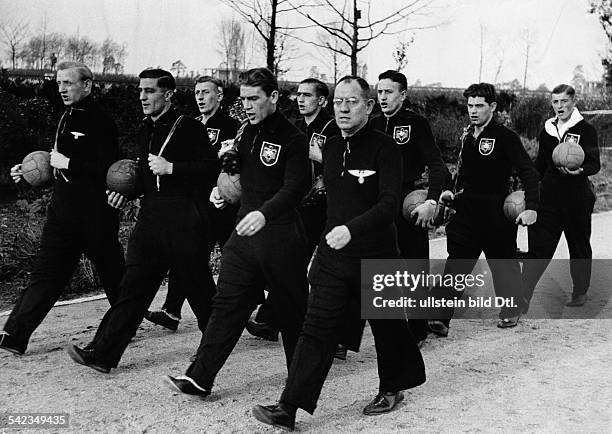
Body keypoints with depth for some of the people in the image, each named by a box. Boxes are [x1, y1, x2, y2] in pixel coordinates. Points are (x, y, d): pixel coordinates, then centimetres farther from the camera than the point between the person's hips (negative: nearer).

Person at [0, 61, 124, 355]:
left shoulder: (100, 122, -13)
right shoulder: (67, 117, 13)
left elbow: (109, 170, -21)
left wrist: (68, 163, -21)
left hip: (94, 214, -7)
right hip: (63, 209, 7)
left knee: (111, 271, 8)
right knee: (46, 272, 4)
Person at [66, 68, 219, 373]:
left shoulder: (189, 127, -7)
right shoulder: (145, 130, 16)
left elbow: (212, 169, -14)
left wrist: (170, 168, -19)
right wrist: (126, 191, 10)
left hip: (183, 218, -6)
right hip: (150, 217, 6)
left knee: (197, 285, 7)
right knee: (133, 285, 2)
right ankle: (103, 352, 0)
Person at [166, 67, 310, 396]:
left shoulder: (292, 139, -12)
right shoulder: (246, 133, 11)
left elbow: (295, 187, -23)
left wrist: (264, 213, -38)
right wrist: (227, 162, 2)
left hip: (280, 235, -6)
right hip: (244, 232, 7)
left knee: (290, 307, 7)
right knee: (227, 303, 3)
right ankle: (199, 377, 3)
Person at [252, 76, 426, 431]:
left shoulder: (385, 148, -12)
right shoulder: (331, 148, 8)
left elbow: (389, 205, -22)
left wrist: (351, 228, -34)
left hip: (377, 257, -4)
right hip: (333, 257, 5)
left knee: (388, 328, 14)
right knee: (316, 331, -2)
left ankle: (392, 389, 37)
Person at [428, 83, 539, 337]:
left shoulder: (505, 137, -11)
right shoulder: (466, 135, 10)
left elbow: (529, 172, -15)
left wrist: (531, 207, -24)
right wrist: (453, 193, 9)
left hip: (496, 213, -5)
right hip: (467, 211, 5)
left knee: (503, 262, 10)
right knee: (456, 263, -1)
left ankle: (511, 311, 30)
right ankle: (439, 317, -4)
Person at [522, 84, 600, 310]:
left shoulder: (586, 130, -4)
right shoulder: (548, 130, 10)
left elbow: (595, 164, -11)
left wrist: (580, 170, -32)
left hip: (577, 196, -3)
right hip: (549, 195, 3)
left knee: (579, 246, 11)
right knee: (538, 245, -4)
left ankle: (580, 292, 29)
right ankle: (523, 298, -6)